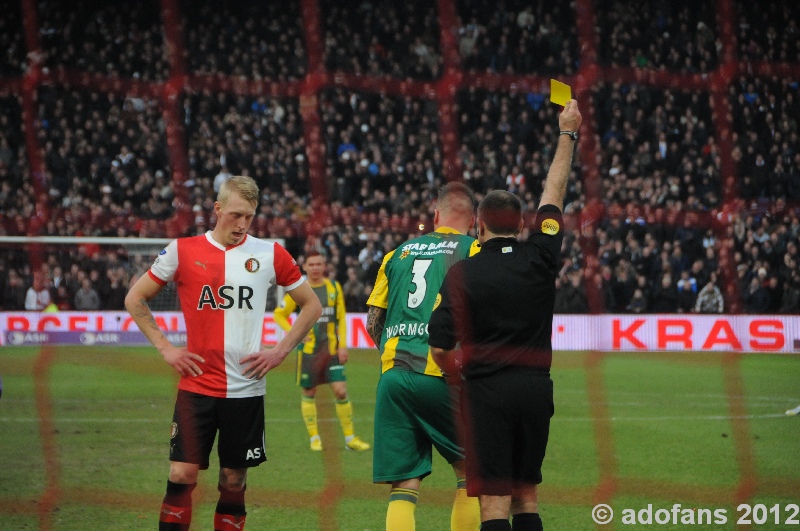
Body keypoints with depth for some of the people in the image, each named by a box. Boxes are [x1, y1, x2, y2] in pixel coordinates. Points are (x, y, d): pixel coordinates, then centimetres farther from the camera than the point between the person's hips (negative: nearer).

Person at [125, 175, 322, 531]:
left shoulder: (269, 254, 3)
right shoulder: (182, 251, 1)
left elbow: (312, 305, 13)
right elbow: (135, 299, 10)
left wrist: (280, 352, 2)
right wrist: (165, 348, 1)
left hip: (247, 389, 1)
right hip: (196, 385, -1)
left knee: (234, 483, 5)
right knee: (182, 476, -9)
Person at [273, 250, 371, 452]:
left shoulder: (334, 287, 5)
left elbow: (341, 318, 7)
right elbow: (279, 314, 5)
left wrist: (342, 345, -1)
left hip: (331, 349, 1)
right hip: (308, 349, -1)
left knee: (341, 391, -6)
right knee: (309, 393, 3)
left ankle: (350, 437, 2)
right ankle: (314, 438, 14)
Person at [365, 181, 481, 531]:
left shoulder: (399, 252, 17)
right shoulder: (473, 250, 5)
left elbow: (372, 323, 16)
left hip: (393, 374, 4)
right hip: (442, 376, -3)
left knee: (403, 488, 3)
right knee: (470, 471, 13)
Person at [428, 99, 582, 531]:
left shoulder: (462, 274, -7)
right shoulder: (540, 258, 1)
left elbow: (440, 350, -9)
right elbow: (554, 192, 14)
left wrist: (457, 371, 13)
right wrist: (567, 133, 25)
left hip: (488, 389, -4)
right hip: (536, 386, 4)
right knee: (526, 496, 14)